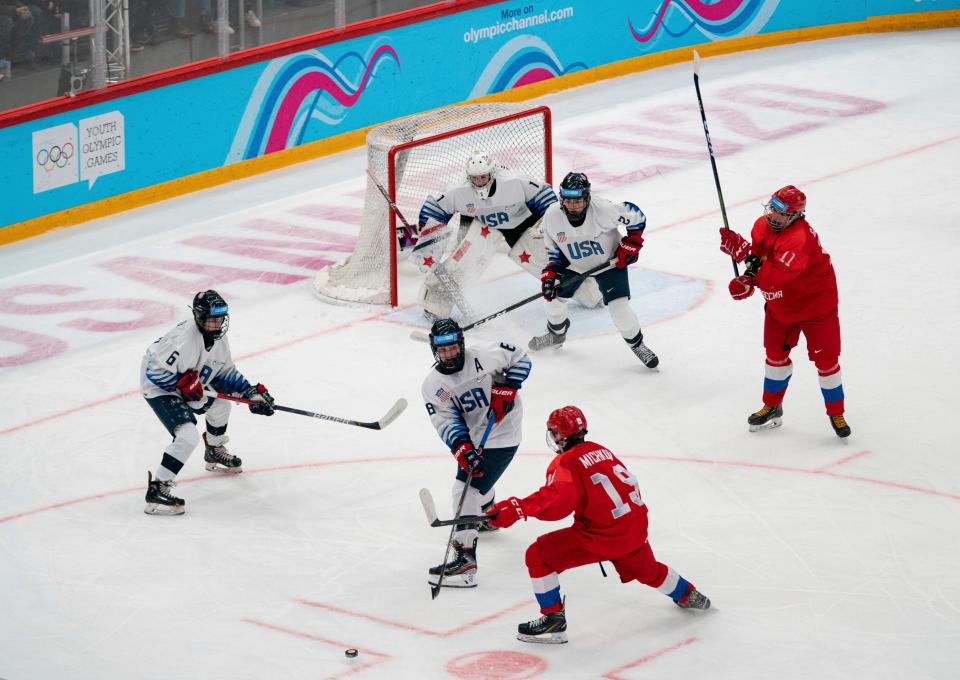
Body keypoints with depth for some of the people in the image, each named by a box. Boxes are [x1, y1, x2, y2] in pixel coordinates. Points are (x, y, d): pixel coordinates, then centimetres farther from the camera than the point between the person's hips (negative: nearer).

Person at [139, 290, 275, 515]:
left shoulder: (218, 336, -3)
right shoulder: (186, 340, -33)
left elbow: (225, 372, 9)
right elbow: (156, 372, -32)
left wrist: (251, 393, 0)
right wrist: (186, 386, -28)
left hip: (188, 385, 10)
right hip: (158, 388, -9)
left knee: (220, 404, 25)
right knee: (188, 436, -23)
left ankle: (214, 453, 51)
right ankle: (157, 489, -22)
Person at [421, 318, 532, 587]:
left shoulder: (485, 357, -18)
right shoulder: (433, 385, -7)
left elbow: (520, 358, -4)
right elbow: (446, 422, -14)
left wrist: (506, 388, -17)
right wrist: (463, 449, -30)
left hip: (502, 435, -7)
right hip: (473, 436, 7)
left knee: (467, 488, -16)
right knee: (472, 470, 32)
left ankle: (465, 559, -19)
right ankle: (488, 514, 67)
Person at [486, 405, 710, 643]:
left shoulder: (566, 463, -11)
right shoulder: (601, 451, 13)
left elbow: (556, 500, -29)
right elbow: (629, 483, 23)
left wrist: (517, 508, -33)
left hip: (602, 535, -8)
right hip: (635, 528, 8)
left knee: (538, 556, -2)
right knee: (645, 569, 37)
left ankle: (553, 619, -4)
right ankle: (688, 595, 57)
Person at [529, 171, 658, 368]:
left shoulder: (604, 209, -34)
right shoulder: (552, 217, -23)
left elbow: (636, 217, -17)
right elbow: (554, 251, -7)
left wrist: (629, 246, -16)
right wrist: (549, 274, -19)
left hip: (609, 261, -4)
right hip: (573, 265, 4)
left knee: (619, 307, -15)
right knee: (554, 296, 7)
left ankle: (637, 344, 11)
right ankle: (556, 334, 39)